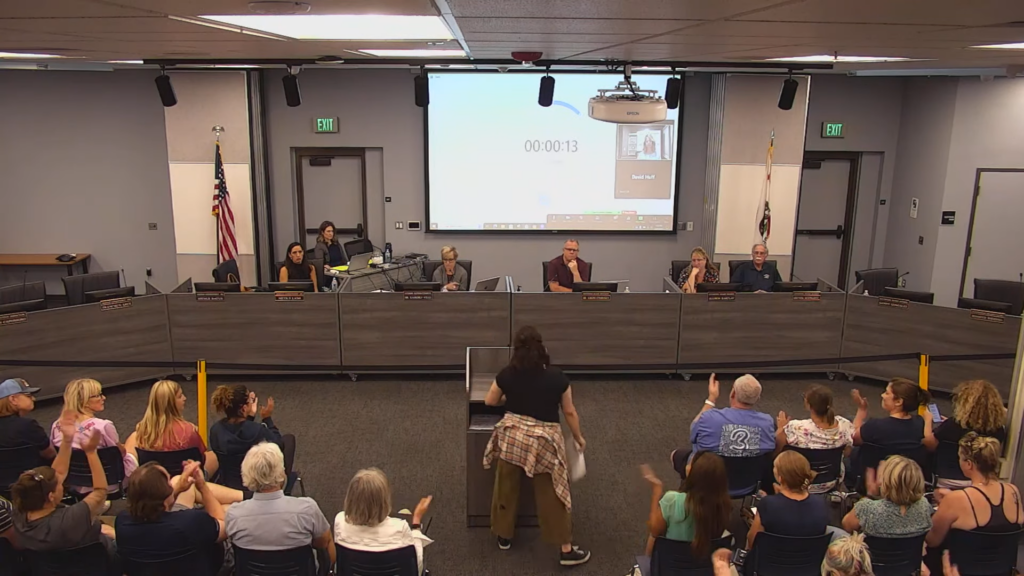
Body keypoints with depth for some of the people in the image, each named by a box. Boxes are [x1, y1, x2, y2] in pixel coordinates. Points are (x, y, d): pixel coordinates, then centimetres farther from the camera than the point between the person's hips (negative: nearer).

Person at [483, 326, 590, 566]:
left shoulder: (507, 375, -7)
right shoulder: (557, 377, -11)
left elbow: (490, 401, 9)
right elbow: (569, 412, -1)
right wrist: (579, 438, 14)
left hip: (511, 437, 2)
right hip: (544, 441, -2)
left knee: (506, 489, 20)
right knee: (552, 495, 9)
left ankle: (504, 537, 38)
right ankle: (567, 550, 17)